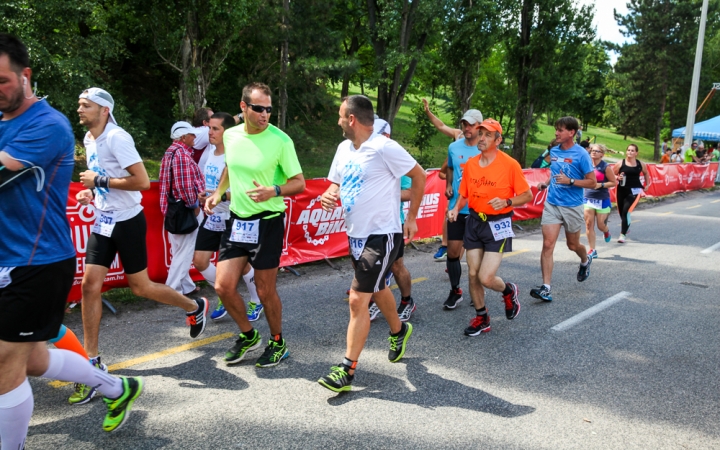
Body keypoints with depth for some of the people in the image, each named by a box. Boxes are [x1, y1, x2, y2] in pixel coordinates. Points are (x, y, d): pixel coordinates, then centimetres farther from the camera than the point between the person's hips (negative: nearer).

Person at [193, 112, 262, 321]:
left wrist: (223, 196, -35)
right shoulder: (209, 151, 3)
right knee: (200, 261, 4)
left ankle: (257, 302, 28)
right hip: (211, 218, 7)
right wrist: (201, 195, 5)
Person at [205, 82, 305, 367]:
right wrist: (218, 193, 7)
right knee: (223, 286, 2)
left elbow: (299, 183, -9)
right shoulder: (230, 136, 2)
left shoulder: (280, 140, -13)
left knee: (265, 291, 4)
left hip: (268, 223, -5)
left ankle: (277, 343, 29)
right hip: (237, 220, 5)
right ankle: (248, 336, 27)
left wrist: (274, 191, -27)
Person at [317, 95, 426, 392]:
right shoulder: (344, 148, 5)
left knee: (357, 300, -10)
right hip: (355, 234, 9)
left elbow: (419, 176, -10)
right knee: (376, 290, 25)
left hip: (382, 236, -9)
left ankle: (347, 370, 0)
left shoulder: (384, 148, -18)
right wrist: (330, 196, -8)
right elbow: (336, 183, 16)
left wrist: (411, 217, -7)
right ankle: (398, 331, 51)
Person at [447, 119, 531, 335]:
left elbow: (527, 195, -5)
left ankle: (509, 291, 25)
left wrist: (506, 202, -21)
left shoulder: (510, 164, -10)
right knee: (472, 274, 6)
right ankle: (481, 318, 26)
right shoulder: (470, 164, 4)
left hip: (497, 225, -5)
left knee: (486, 278, -11)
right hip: (474, 222, 5)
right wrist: (456, 209, -5)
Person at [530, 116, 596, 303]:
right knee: (547, 244, -10)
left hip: (572, 207, -3)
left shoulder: (581, 154, -11)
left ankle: (585, 262, 51)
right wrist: (546, 183, 3)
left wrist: (570, 181, -22)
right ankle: (546, 288, -9)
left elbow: (592, 182, -9)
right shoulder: (553, 151, 5)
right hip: (552, 204, 3)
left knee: (573, 245, 15)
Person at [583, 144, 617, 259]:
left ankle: (606, 232, 43)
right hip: (588, 199, 3)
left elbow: (614, 182, -6)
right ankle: (592, 250, 5)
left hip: (602, 200, -3)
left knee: (601, 225, 4)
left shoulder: (606, 167, -8)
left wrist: (600, 185, -17)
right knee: (589, 224, -4)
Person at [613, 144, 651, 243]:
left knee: (626, 211, -16)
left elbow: (646, 173, 22)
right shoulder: (620, 163, -3)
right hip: (622, 190, 1)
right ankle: (626, 227, 44)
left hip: (634, 191, -1)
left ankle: (623, 234, -12)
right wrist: (617, 177, -18)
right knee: (621, 212, 12)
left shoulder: (640, 164, 3)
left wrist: (647, 184, 17)